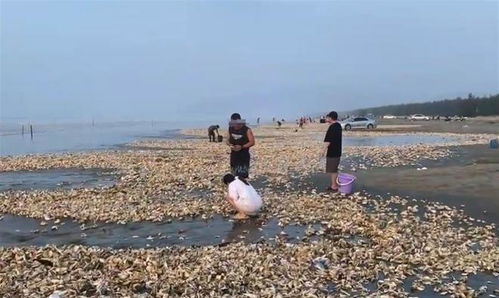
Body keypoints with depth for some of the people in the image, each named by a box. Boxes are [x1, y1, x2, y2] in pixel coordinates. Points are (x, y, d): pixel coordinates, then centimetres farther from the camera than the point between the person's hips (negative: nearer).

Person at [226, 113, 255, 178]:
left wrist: (241, 147, -23)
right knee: (235, 175, 12)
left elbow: (252, 142, -11)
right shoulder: (230, 129, 5)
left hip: (244, 156, -5)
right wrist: (230, 145, -10)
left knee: (243, 176, -9)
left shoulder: (247, 130, -10)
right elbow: (228, 140, 14)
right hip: (234, 155, 5)